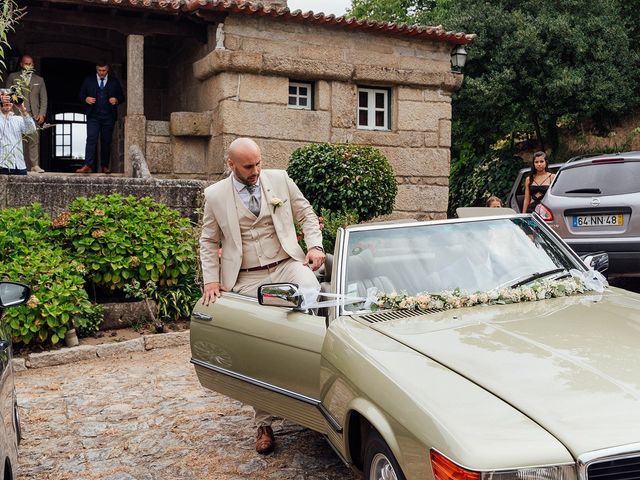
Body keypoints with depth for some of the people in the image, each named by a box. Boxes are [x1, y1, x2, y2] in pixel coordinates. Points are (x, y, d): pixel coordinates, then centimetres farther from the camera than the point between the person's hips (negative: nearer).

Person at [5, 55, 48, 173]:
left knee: (34, 140, -6)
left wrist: (42, 114, 0)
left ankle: (35, 165, -6)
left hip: (34, 115, 1)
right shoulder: (13, 77, 13)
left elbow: (43, 98, 13)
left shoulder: (39, 80, 19)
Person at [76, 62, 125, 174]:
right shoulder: (88, 80, 10)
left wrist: (117, 100, -10)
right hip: (93, 116, -1)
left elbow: (121, 97, 12)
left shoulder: (114, 82, 9)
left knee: (106, 142, 4)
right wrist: (85, 99, -9)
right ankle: (88, 166, -19)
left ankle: (105, 167, 12)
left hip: (108, 117, 1)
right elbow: (81, 95, 13)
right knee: (91, 139, -13)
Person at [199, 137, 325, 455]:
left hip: (287, 265, 1)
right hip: (247, 279, 0)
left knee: (313, 294, -34)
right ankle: (263, 425, 13)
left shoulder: (279, 179, 7)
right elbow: (209, 242, 11)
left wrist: (315, 246, -2)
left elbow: (306, 214, 14)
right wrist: (211, 280, 2)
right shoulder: (215, 195, 5)